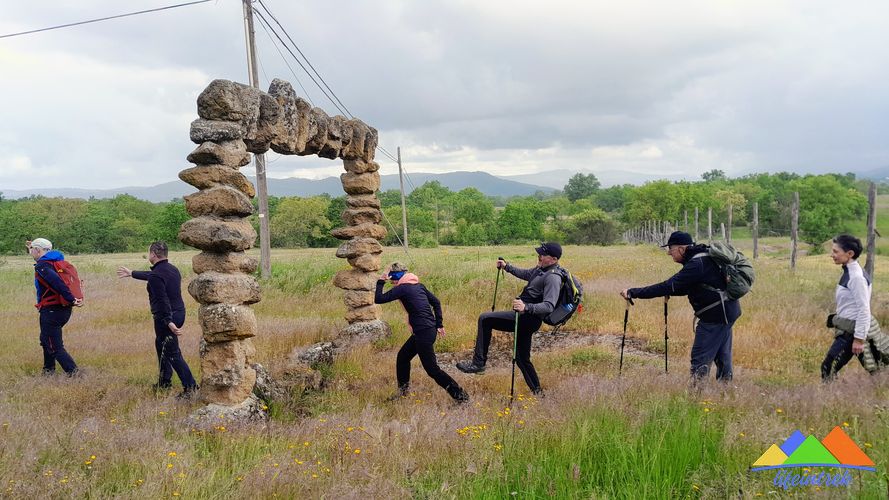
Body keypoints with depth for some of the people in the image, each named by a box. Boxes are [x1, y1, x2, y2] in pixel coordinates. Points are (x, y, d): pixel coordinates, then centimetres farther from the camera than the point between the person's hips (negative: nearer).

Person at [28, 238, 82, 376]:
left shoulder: (41, 266, -16)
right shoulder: (56, 261, 10)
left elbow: (57, 282, -30)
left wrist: (71, 299, -33)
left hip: (51, 311, -9)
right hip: (64, 309, 9)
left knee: (54, 346, -4)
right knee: (46, 339, 27)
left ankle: (73, 371, -13)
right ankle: (48, 370, 36)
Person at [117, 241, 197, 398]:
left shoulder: (156, 276, -19)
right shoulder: (172, 269, 10)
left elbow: (162, 301, -27)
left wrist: (169, 322, -31)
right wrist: (131, 273, 40)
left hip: (166, 317, -10)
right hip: (179, 313, 10)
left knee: (172, 353, -6)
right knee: (160, 344, 27)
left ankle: (190, 387, -10)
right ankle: (164, 381, 36)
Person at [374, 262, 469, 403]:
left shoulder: (402, 288, -12)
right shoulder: (418, 285, 12)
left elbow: (378, 299, -14)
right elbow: (436, 302, 14)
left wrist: (380, 282, 0)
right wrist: (439, 324, 16)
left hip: (424, 333, -10)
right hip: (429, 329, 10)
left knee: (432, 369, -3)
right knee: (402, 356, 22)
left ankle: (461, 396, -1)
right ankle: (403, 390, 35)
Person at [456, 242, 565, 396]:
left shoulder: (553, 278, -18)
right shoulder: (541, 269, 11)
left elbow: (549, 306, -28)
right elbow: (525, 274, 31)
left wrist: (526, 307, -41)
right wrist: (506, 266, 20)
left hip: (527, 318, -10)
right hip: (526, 319, 10)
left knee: (484, 319, -14)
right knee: (522, 359, 21)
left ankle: (478, 363, -12)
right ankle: (537, 391, 31)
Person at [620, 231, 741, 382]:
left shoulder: (697, 264, -23)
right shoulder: (703, 258, 9)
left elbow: (668, 286, -27)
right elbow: (688, 288, 18)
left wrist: (633, 293, -25)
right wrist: (669, 292, 3)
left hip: (715, 316, -10)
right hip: (727, 313, 10)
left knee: (700, 359, -5)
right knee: (722, 356, 18)